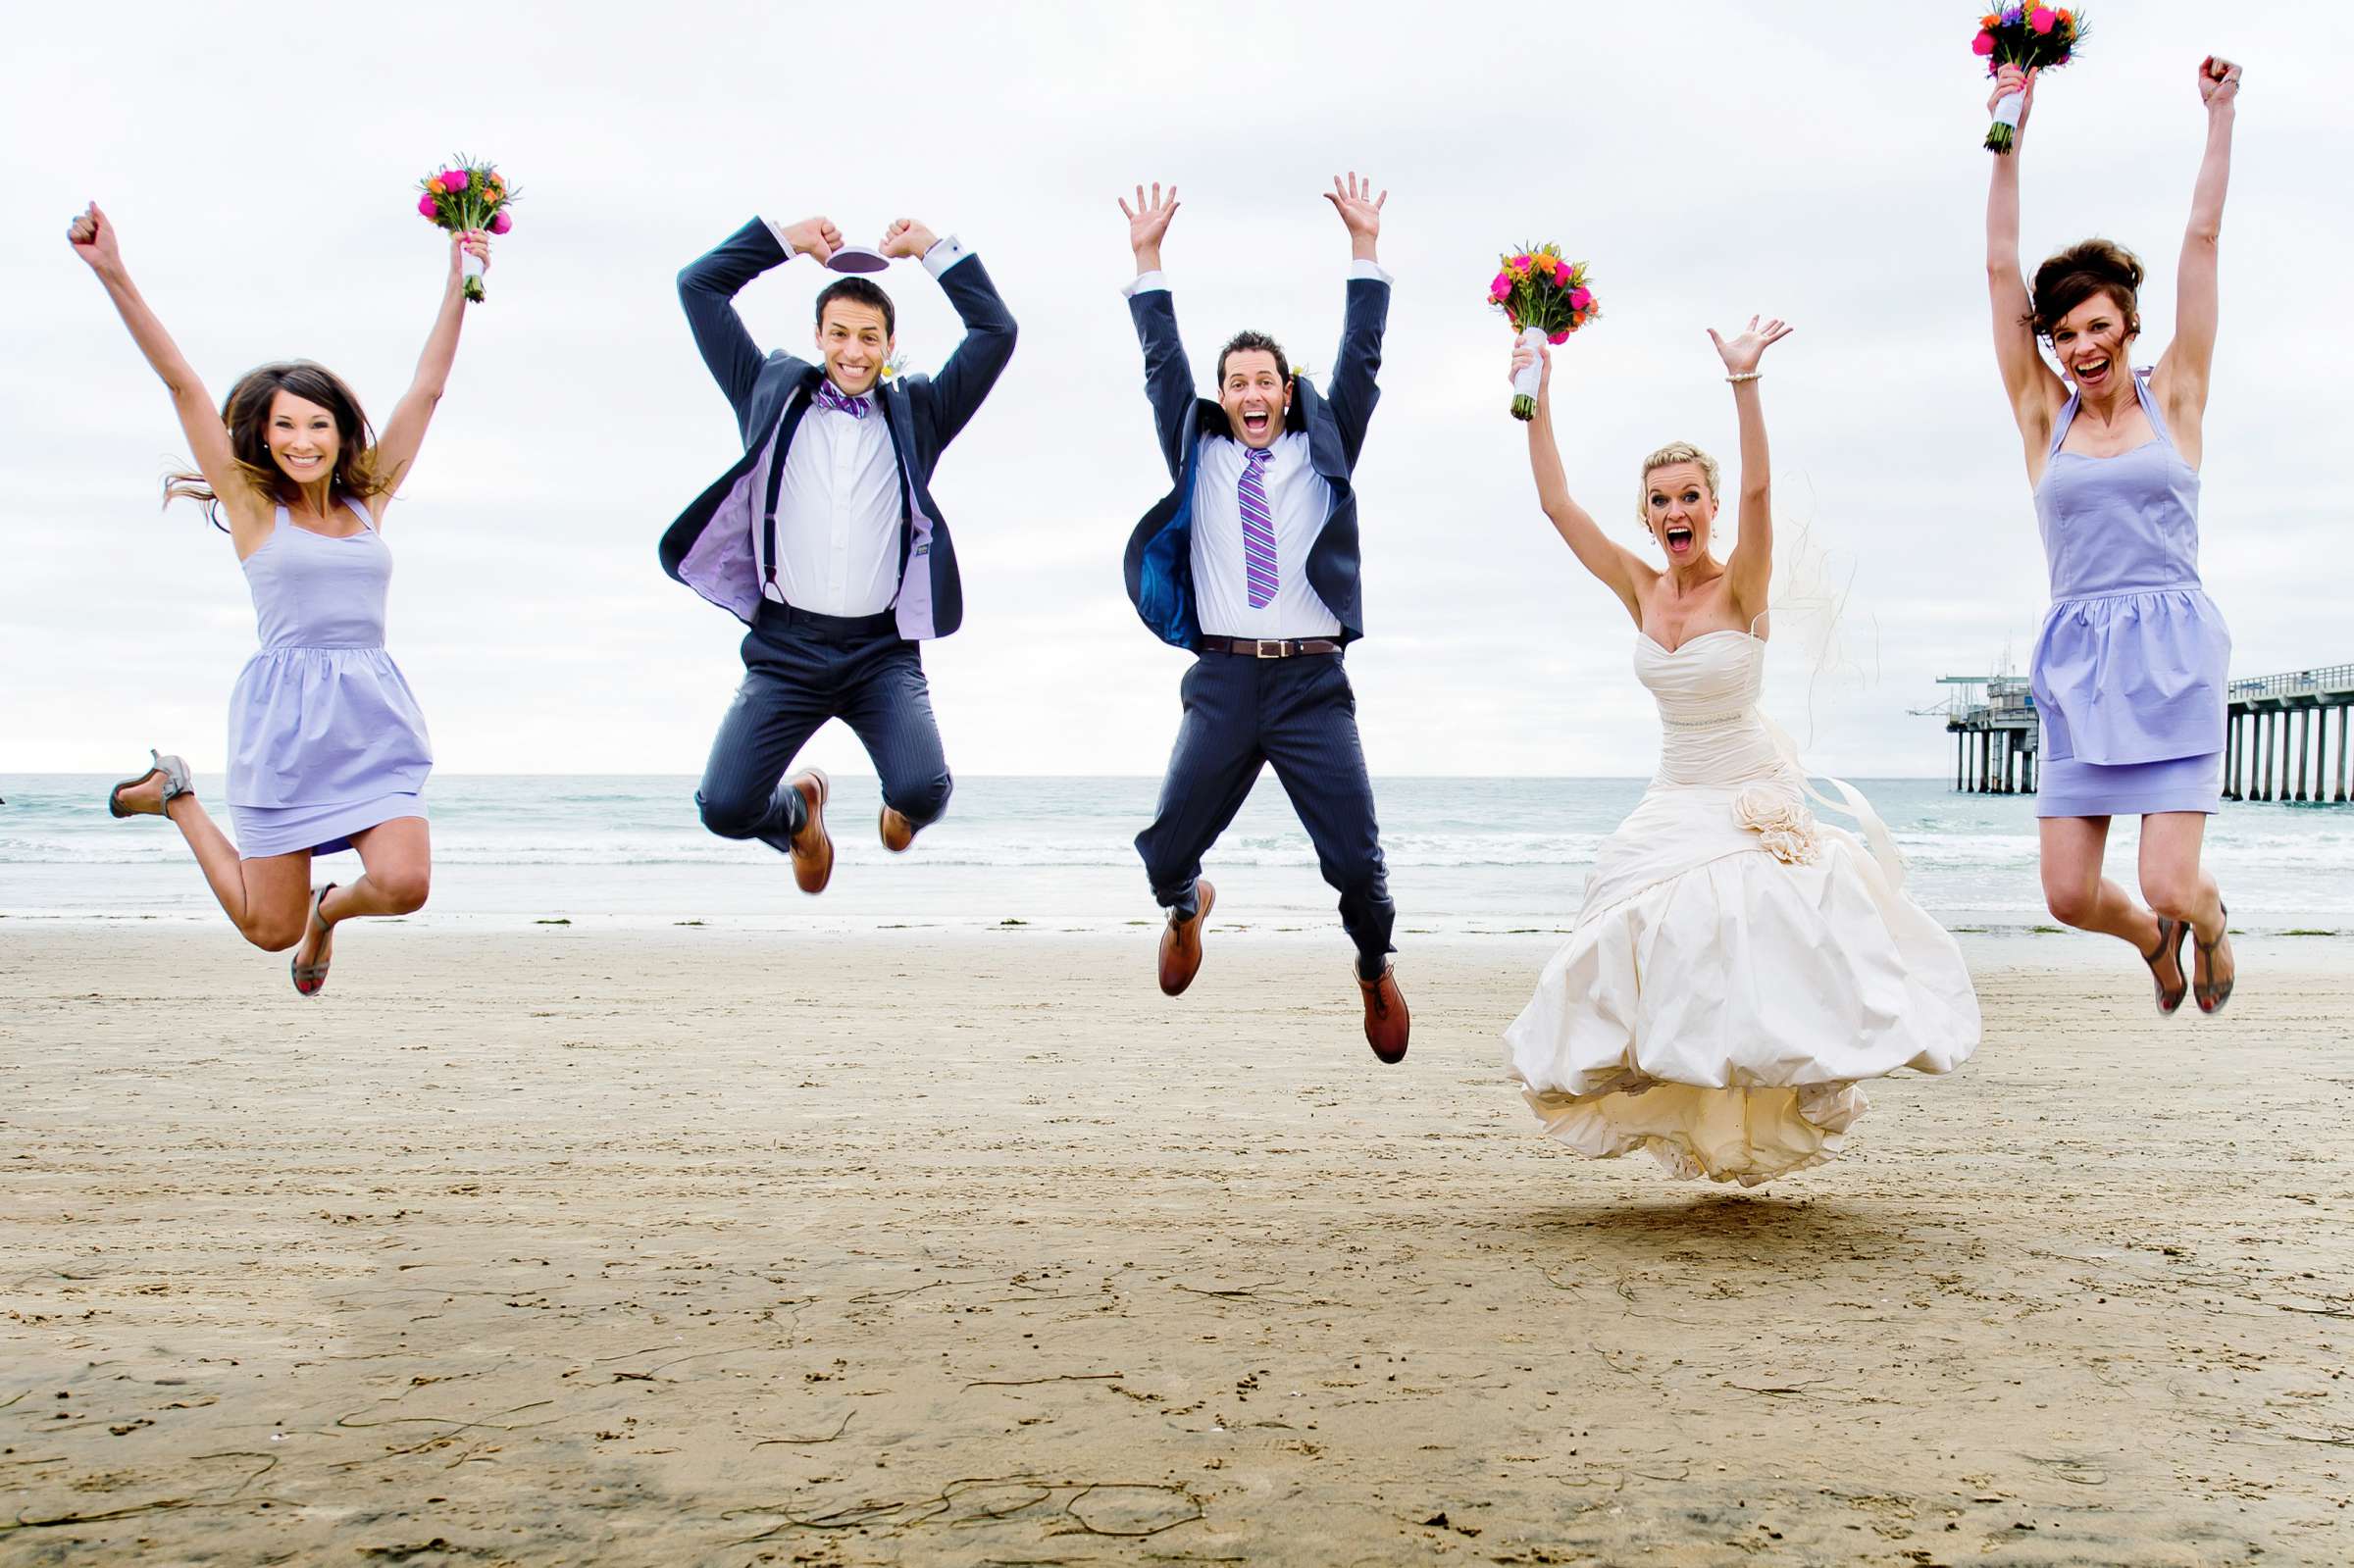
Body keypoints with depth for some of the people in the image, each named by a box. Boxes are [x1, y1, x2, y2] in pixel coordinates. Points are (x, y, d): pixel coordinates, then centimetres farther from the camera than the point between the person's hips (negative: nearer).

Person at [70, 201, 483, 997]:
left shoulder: (367, 502, 11)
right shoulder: (250, 504, 4)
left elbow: (425, 390, 13)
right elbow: (180, 382, -2)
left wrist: (458, 286, 12)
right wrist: (114, 276, -7)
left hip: (373, 714, 3)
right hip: (286, 715, -3)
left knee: (401, 885, -18)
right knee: (269, 928, 4)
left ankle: (328, 908, 20)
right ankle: (174, 796, 32)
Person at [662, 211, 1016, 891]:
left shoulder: (916, 413, 13)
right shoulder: (774, 397, 12)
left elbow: (996, 332, 9)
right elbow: (698, 287, 14)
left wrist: (934, 249, 11)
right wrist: (785, 238, 16)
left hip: (882, 651, 0)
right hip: (785, 647, 1)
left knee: (923, 793, -22)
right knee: (724, 807, -13)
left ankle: (900, 807, 20)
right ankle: (798, 812, 25)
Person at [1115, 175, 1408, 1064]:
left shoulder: (1322, 452, 12)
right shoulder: (1200, 458, 13)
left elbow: (1360, 360, 8)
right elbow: (1162, 366, 11)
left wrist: (1364, 246, 6)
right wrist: (1147, 259, 8)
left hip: (1313, 682, 0)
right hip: (1223, 681, 1)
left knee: (1356, 862, -5)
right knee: (1166, 852, -3)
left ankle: (1375, 968, 26)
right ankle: (1188, 906, 36)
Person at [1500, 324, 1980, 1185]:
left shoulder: (1742, 588, -12)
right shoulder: (1640, 590, 1)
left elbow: (1758, 489, -29)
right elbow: (1557, 503, -3)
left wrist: (1744, 381, -38)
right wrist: (1537, 398, -8)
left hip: (1759, 804, -4)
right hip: (1676, 805, 4)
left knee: (1767, 953, -11)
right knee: (1664, 947, 0)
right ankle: (1702, 1117, 19)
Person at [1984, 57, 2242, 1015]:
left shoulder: (2173, 400, 7)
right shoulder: (2043, 417, 9)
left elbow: (2202, 239, 8)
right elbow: (2001, 268, 8)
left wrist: (2220, 115, 11)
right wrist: (2010, 135, 8)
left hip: (2171, 654, -2)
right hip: (2077, 662, 2)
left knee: (2168, 884, -9)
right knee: (2069, 894, -3)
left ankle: (2210, 922, 29)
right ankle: (2152, 938, 32)